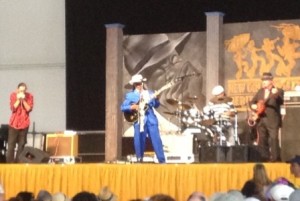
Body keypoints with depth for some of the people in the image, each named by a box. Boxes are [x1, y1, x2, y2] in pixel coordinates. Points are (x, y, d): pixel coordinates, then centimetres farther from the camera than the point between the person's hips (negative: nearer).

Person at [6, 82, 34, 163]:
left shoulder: (29, 96, -2)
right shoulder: (13, 95, -2)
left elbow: (29, 109, -9)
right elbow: (13, 108, -8)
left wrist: (23, 100, -18)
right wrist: (18, 100, -17)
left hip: (24, 123, 0)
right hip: (14, 123, 0)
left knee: (22, 144, 0)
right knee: (11, 143, -2)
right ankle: (9, 162, -1)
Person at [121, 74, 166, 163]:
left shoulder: (149, 93, 13)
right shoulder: (130, 95, 7)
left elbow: (156, 105, 8)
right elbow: (123, 107, 2)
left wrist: (156, 98, -12)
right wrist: (132, 107, -14)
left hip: (151, 119, 1)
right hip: (139, 120, -1)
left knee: (156, 139, -2)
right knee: (139, 140, -3)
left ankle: (162, 160, 1)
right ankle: (139, 160, 9)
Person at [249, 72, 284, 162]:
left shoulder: (278, 91, 0)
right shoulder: (260, 91, 17)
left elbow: (281, 102, -17)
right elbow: (252, 102, 22)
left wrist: (276, 94, -36)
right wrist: (253, 106, -1)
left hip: (273, 120, -6)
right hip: (260, 119, 6)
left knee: (273, 138, -13)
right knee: (262, 140, 6)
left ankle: (275, 158, -12)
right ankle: (264, 158, 12)